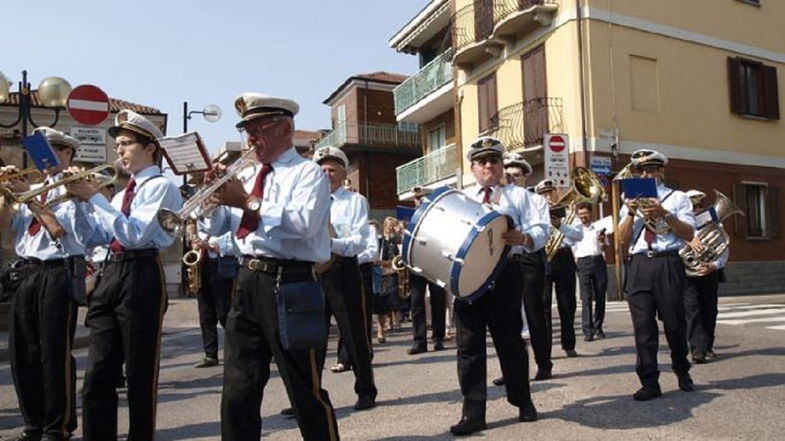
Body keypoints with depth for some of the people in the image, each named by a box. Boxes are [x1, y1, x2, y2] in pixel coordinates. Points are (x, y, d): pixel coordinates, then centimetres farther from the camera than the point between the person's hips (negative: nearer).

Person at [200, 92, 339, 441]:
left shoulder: (307, 173, -3)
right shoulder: (248, 177, 19)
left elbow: (304, 223, -21)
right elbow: (217, 227, 18)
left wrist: (249, 203, -20)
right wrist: (216, 196, 0)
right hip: (247, 282, 7)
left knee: (305, 389, 3)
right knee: (238, 390, 12)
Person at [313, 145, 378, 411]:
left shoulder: (356, 201, 3)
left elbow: (360, 241, -9)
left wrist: (332, 243, -25)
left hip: (343, 270, -4)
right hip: (314, 269, 4)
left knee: (354, 334, 4)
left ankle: (366, 392, 20)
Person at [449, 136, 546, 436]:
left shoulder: (518, 195, 10)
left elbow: (541, 229, -2)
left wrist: (524, 238, -23)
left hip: (505, 273, -2)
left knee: (510, 339, 8)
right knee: (469, 343, 0)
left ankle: (523, 402, 28)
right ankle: (473, 413, 7)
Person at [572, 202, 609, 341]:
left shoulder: (599, 228, 12)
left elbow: (604, 248, 8)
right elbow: (572, 251, 11)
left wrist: (603, 242, -13)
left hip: (598, 260, 2)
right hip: (583, 262, -2)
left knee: (600, 296, 3)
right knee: (586, 297, -9)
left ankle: (598, 327, 14)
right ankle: (588, 331, -13)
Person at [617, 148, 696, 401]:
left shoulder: (677, 198, 10)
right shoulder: (632, 200, 16)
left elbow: (689, 234, -1)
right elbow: (623, 238, 7)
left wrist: (664, 214, -14)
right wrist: (631, 213, -7)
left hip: (668, 263, -2)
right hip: (639, 264, 2)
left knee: (674, 321, 5)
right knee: (643, 324, -2)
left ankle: (682, 372, 29)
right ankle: (649, 383, 4)